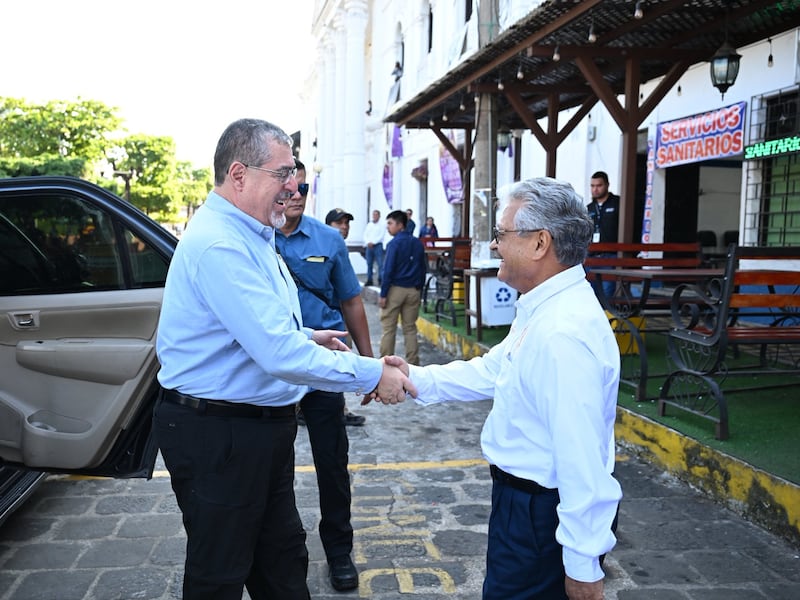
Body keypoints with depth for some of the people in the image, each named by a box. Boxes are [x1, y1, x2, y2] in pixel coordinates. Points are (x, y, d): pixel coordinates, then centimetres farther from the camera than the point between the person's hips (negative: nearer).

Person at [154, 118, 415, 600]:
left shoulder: (251, 236, 11)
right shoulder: (218, 244, -24)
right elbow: (280, 355, -30)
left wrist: (305, 337, 10)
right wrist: (371, 375, -22)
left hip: (263, 426, 10)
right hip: (217, 433, -10)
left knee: (282, 558, 22)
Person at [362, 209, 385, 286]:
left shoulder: (382, 225, 1)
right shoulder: (368, 225, 14)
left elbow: (381, 236, -7)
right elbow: (365, 235, 10)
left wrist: (373, 242, -14)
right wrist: (368, 242, -7)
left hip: (378, 246, -4)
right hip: (369, 246, 4)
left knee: (380, 264, -8)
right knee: (369, 264, 5)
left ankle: (381, 279, -6)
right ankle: (369, 280, 10)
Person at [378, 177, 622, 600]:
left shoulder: (564, 334, -29)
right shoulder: (541, 309, 4)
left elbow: (583, 458, -29)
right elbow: (493, 370, 11)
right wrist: (417, 379, 1)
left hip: (542, 513, -10)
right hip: (523, 496, 10)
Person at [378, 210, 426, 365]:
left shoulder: (395, 243, -10)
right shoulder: (418, 243, 8)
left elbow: (388, 270, -13)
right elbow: (422, 269, 11)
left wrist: (383, 294, -11)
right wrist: (419, 291, 17)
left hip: (395, 288, -5)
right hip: (413, 290, 5)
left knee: (388, 328, 2)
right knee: (410, 328, 11)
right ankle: (413, 363, 11)